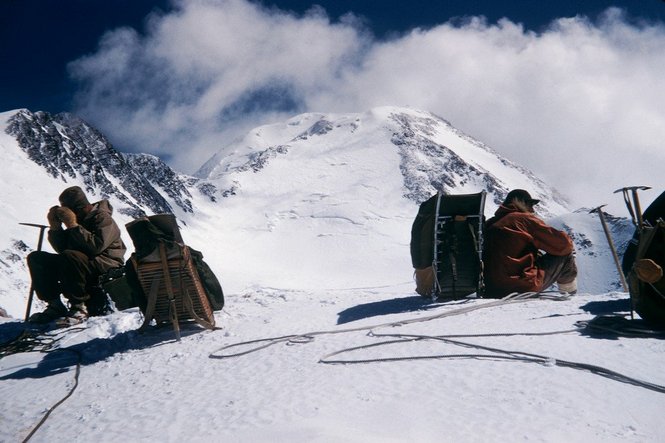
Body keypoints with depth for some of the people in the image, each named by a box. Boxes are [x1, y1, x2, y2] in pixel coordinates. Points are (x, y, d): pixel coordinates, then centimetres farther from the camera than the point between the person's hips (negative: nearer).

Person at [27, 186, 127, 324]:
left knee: (69, 257, -37)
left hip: (106, 267, -9)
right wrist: (55, 227, -2)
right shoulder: (79, 219, 12)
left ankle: (80, 306, -26)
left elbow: (96, 246, -29)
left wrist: (73, 225, -25)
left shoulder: (102, 218, -11)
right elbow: (62, 249, 11)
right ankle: (54, 305, -5)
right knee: (36, 258, 2)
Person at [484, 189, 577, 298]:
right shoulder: (524, 219, -3)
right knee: (565, 254, 9)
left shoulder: (489, 224, 14)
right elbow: (563, 243, -1)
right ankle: (570, 292, 25)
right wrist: (569, 245, 20)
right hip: (522, 288, -7)